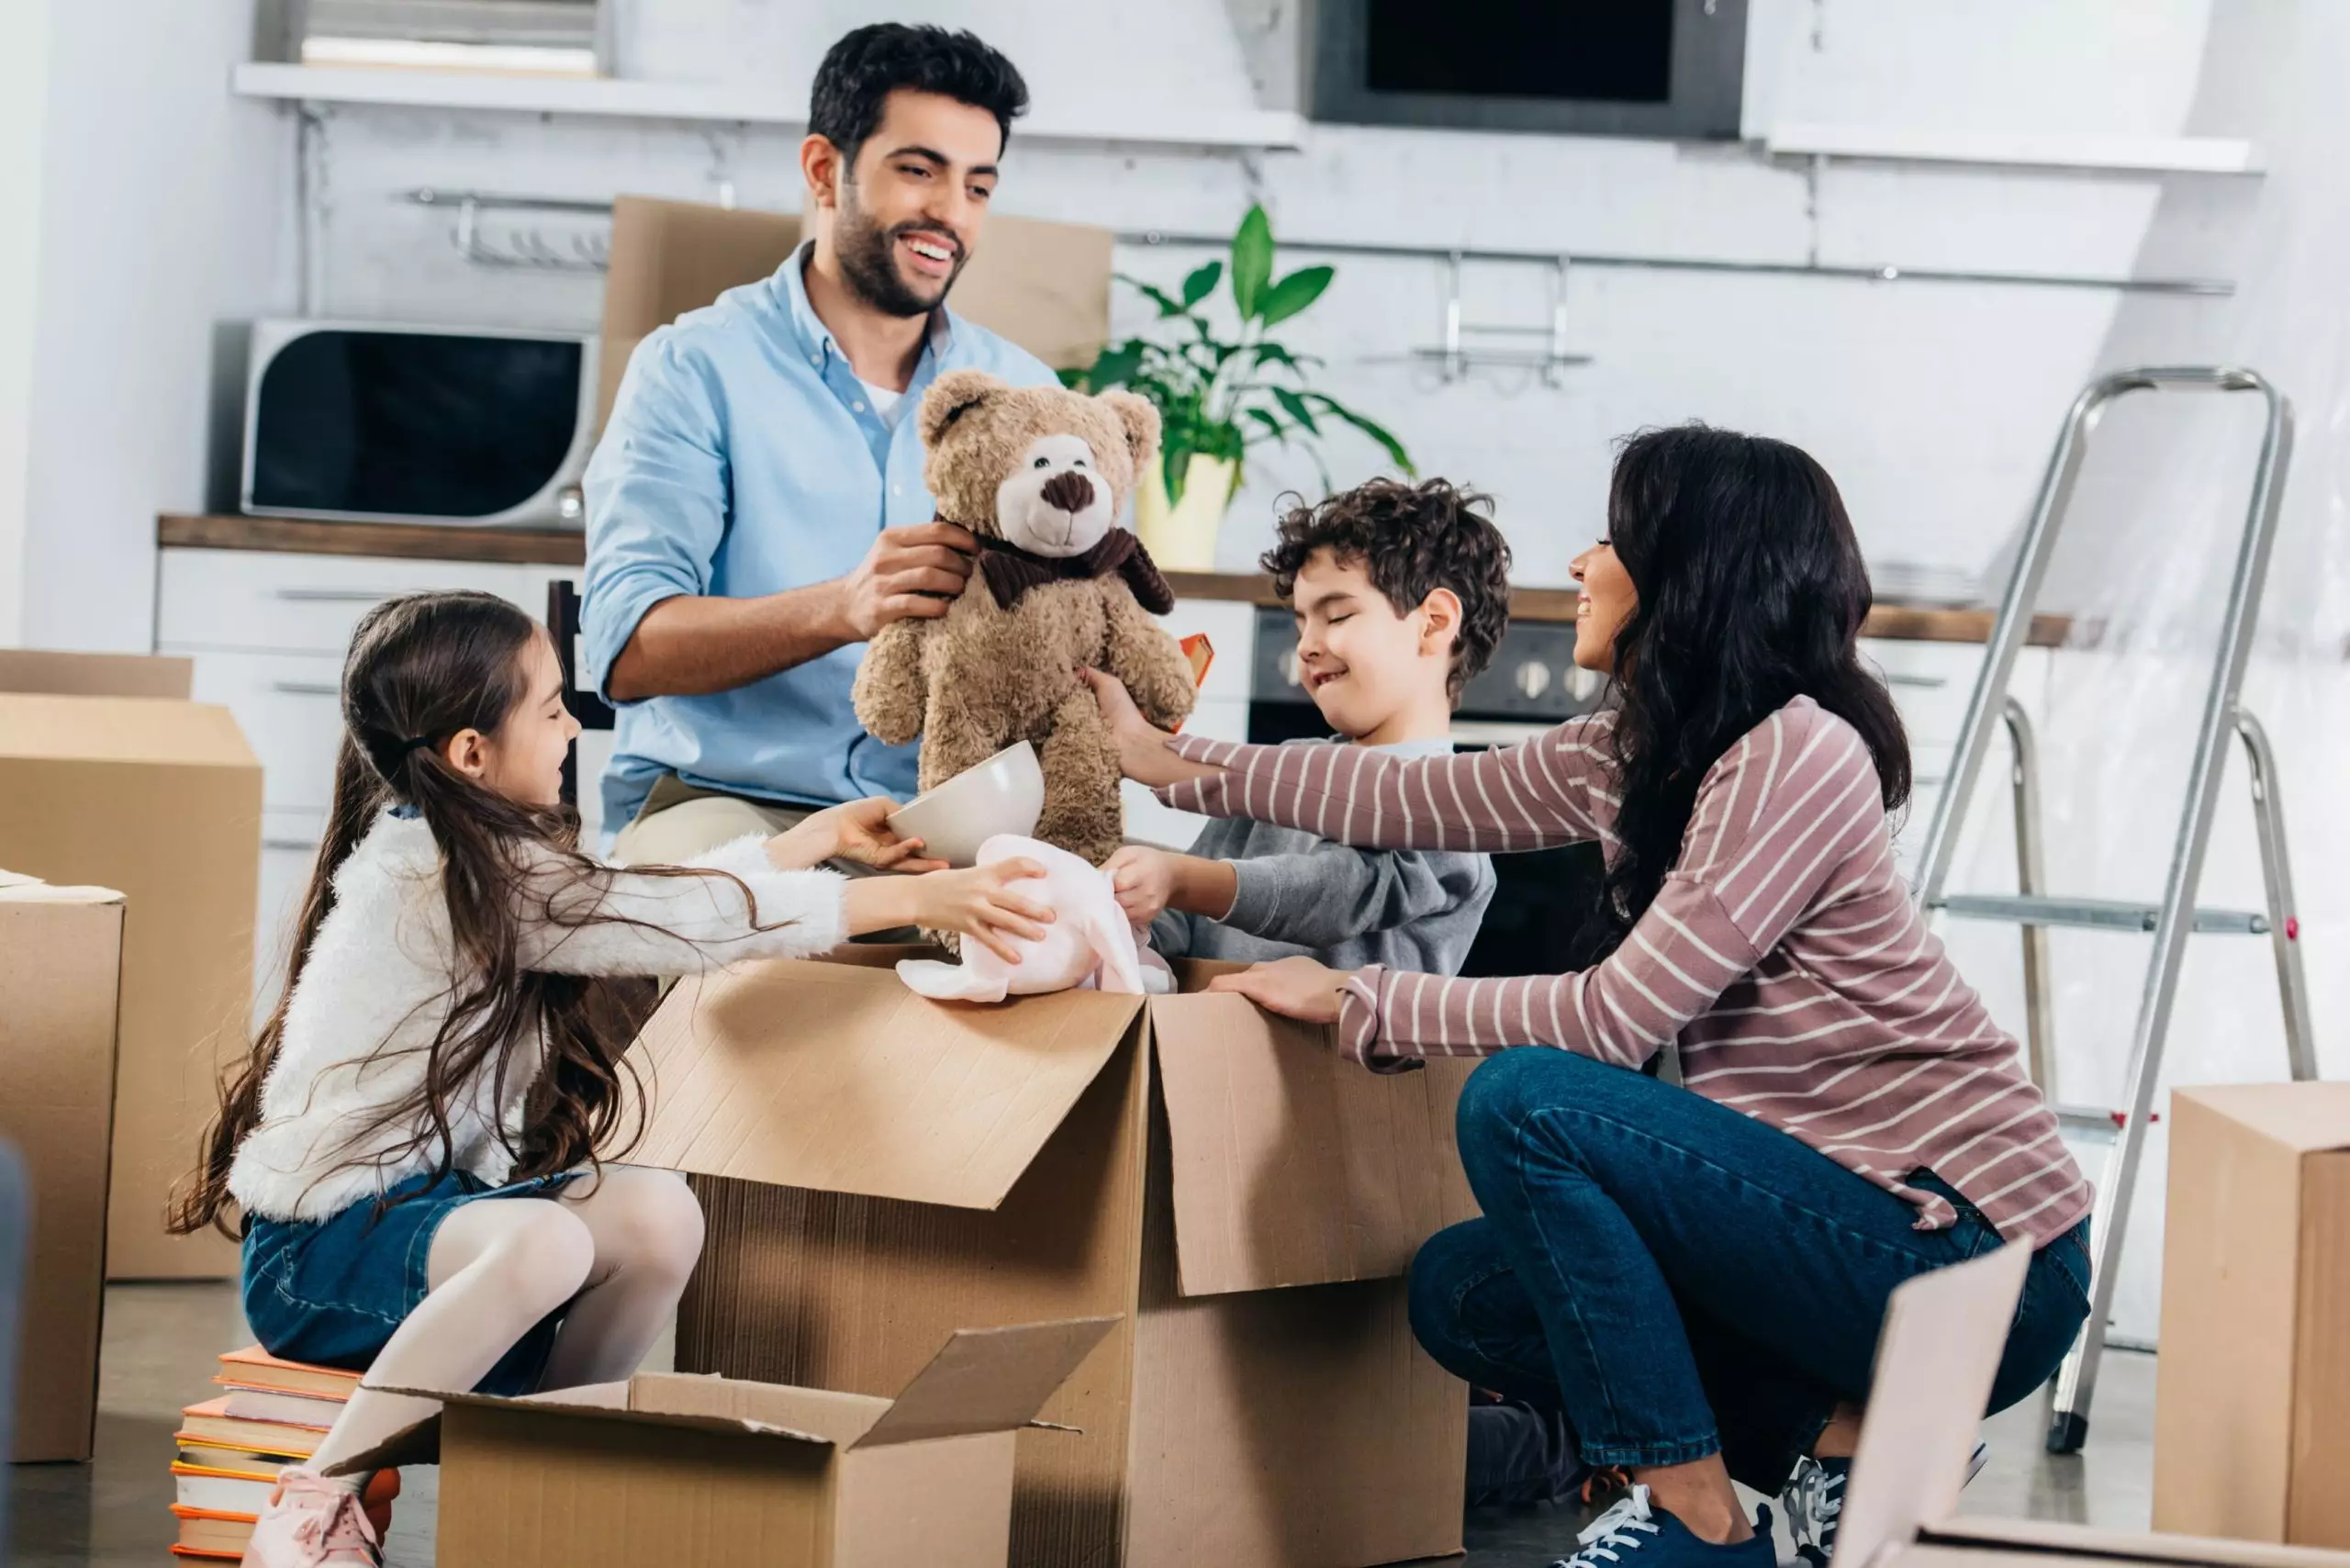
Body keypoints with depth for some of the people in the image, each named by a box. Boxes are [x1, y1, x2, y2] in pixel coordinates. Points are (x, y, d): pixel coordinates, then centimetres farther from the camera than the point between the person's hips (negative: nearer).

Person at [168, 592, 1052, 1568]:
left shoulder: (475, 857, 8)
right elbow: (685, 923, -19)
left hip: (430, 1197, 9)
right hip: (319, 1246, -9)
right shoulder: (436, 873, -19)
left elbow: (656, 904, 22)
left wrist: (826, 836, 26)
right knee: (545, 1243, -35)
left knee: (659, 1217, -13)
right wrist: (915, 901, -15)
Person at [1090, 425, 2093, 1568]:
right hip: (1838, 1208, 9)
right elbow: (1436, 800, 20)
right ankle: (1841, 1432, 6)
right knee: (1463, 1293, 7)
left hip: (1972, 1258, -9)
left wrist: (1357, 1004, -12)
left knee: (1525, 1102, -19)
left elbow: (1616, 1019, -21)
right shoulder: (1639, 752, 8)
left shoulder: (1796, 759, -19)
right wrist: (1172, 764, 23)